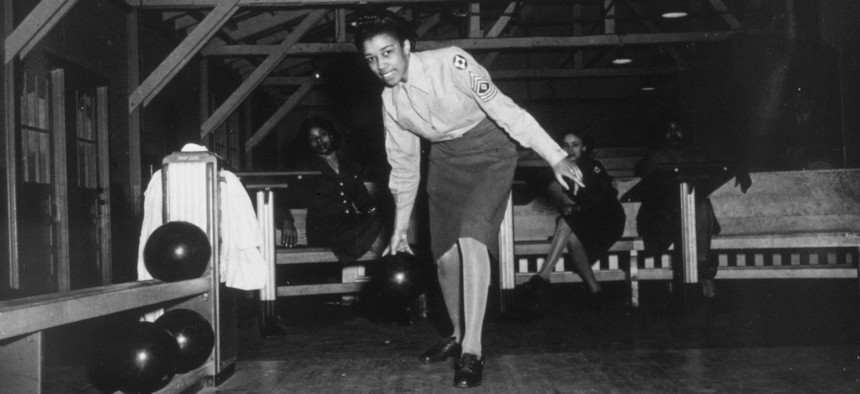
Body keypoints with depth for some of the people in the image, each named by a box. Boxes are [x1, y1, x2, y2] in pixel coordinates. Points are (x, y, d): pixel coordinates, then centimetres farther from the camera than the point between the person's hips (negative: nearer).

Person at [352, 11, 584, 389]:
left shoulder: (451, 63, -25)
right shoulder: (390, 101, -7)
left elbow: (505, 110, -23)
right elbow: (403, 165, 6)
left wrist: (555, 156, -26)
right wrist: (400, 225, 12)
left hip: (489, 152, -5)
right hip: (446, 159, 6)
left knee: (471, 237, -23)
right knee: (445, 254, 4)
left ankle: (472, 351, -16)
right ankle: (459, 334, 29)